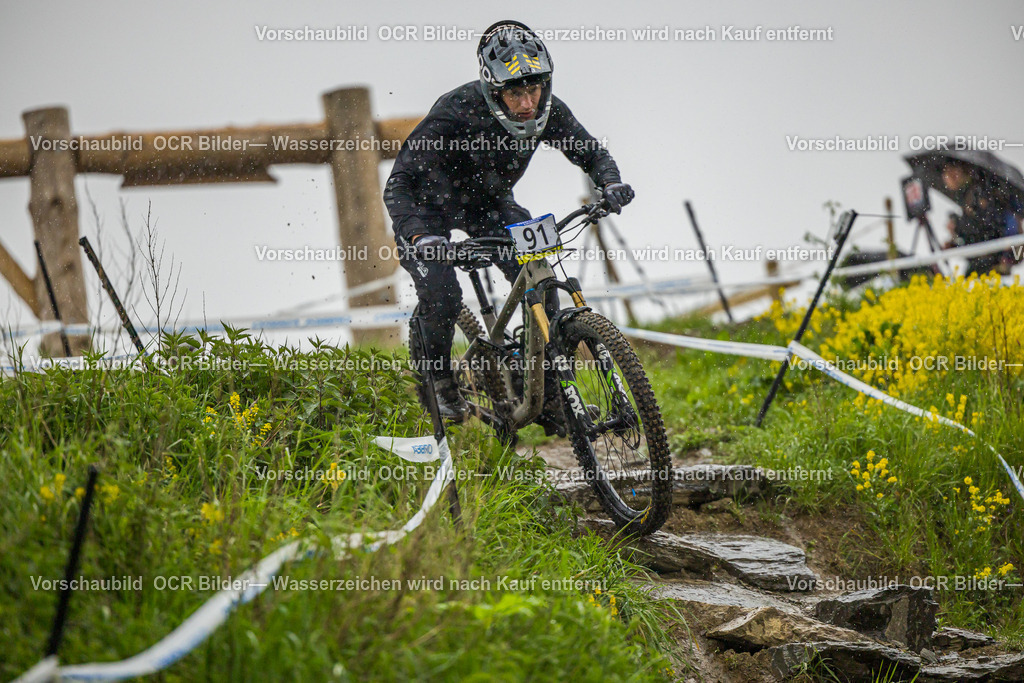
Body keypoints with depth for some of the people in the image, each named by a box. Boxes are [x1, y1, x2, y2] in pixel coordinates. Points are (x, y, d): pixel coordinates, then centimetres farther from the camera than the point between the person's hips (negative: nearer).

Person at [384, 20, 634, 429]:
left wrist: (610, 183, -29)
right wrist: (419, 238, -53)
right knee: (442, 297, -26)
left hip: (489, 203, 4)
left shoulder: (547, 110, -23)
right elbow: (398, 186, -35)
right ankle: (438, 377, 5)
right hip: (430, 208, -4)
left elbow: (590, 153, -7)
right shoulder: (455, 113, -37)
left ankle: (549, 398, -1)